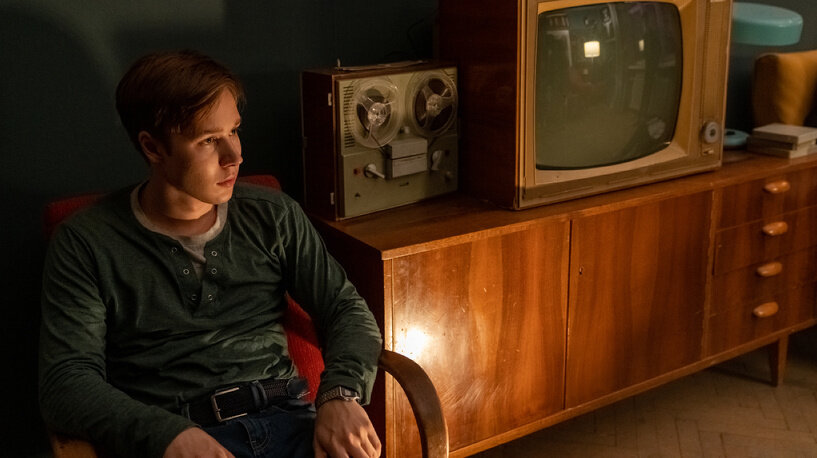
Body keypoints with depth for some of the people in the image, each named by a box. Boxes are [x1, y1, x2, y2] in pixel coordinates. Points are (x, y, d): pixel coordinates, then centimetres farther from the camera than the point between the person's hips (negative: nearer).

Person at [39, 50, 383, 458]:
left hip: (287, 421, 2)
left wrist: (341, 395, -8)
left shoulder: (273, 215, 12)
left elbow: (347, 308, 12)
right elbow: (65, 382, -3)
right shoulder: (86, 243, 3)